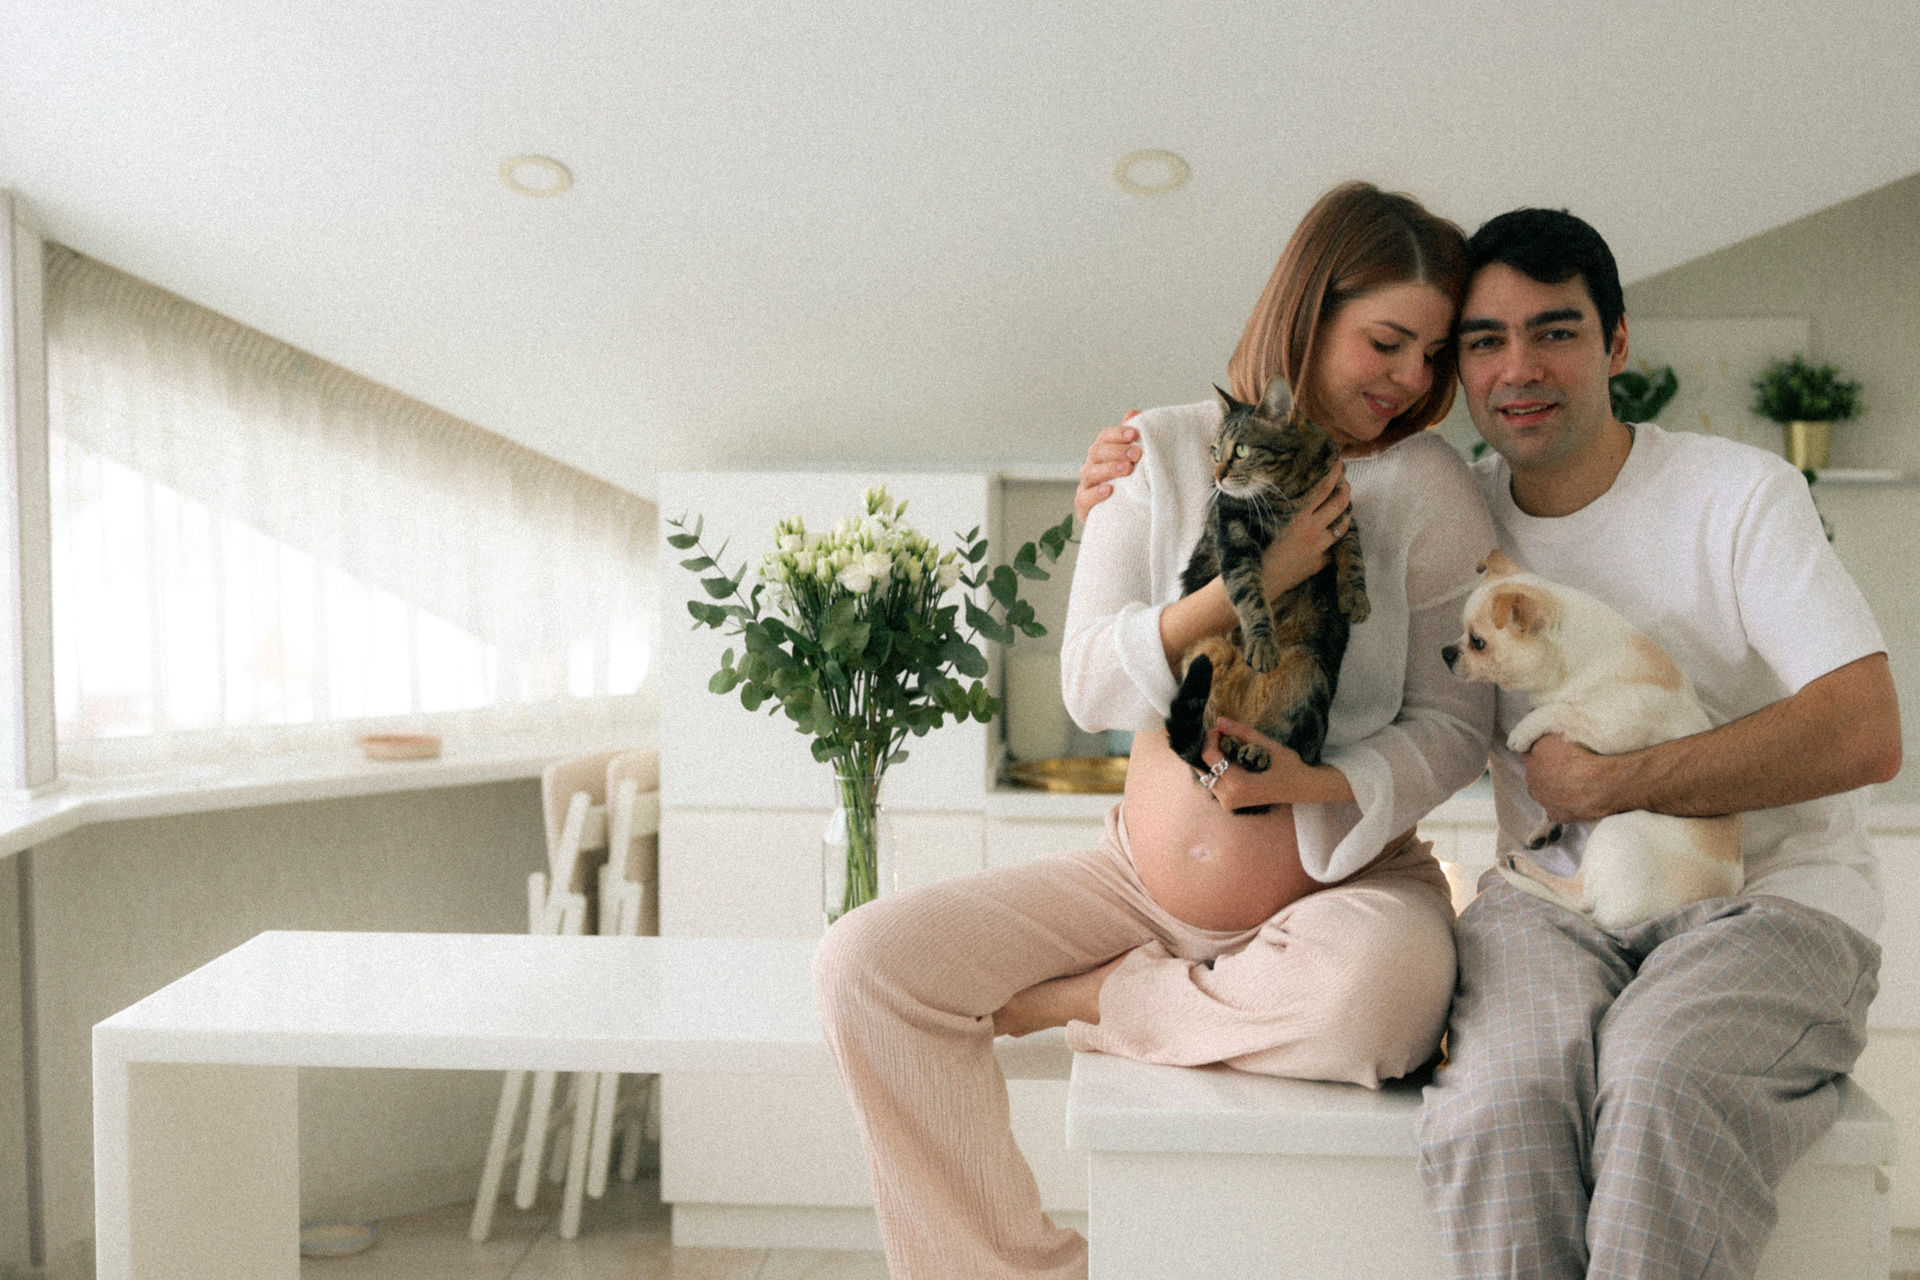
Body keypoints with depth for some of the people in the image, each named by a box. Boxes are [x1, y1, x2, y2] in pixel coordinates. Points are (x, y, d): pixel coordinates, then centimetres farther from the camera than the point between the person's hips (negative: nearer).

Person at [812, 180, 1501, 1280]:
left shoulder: (1430, 486, -5)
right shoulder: (1166, 452, 0)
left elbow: (1454, 724, -4)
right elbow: (1090, 683, -7)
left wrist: (1315, 782, -22)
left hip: (1346, 883, -2)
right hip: (1145, 880, 2)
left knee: (1385, 988, -40)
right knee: (869, 961, -15)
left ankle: (1069, 1002, -15)